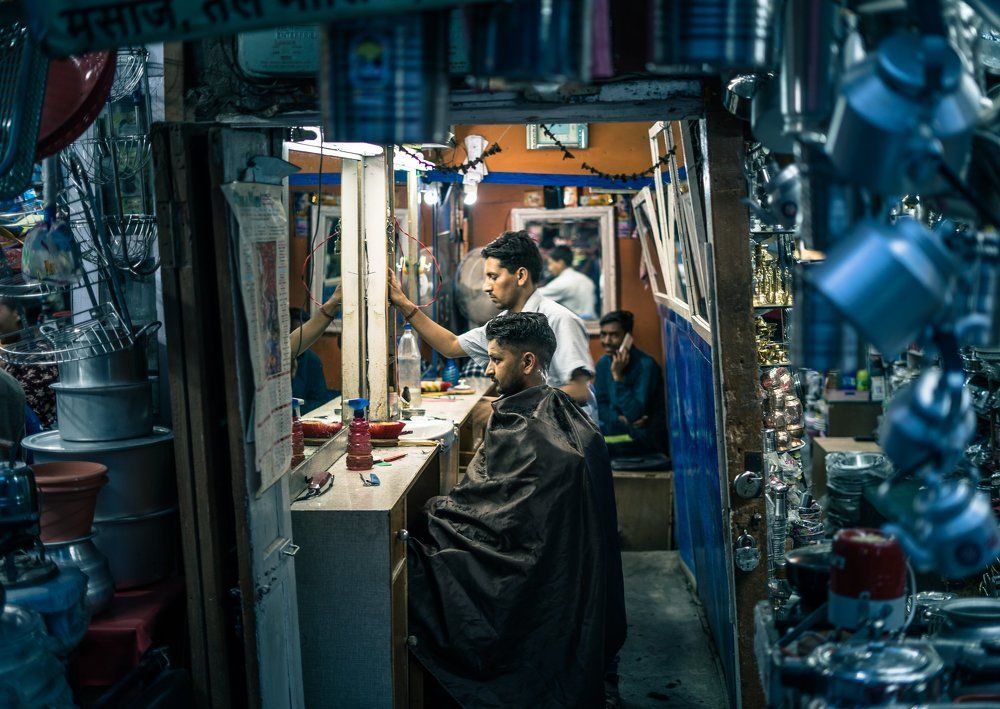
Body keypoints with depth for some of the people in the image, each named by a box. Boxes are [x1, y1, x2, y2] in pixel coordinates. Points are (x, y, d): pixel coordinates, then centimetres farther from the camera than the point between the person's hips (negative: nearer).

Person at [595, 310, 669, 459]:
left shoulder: (646, 365, -18)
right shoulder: (604, 363, 3)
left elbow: (634, 415, -23)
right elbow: (599, 405, 5)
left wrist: (618, 376, -27)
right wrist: (619, 419, -15)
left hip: (647, 437, -7)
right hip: (619, 428, 7)